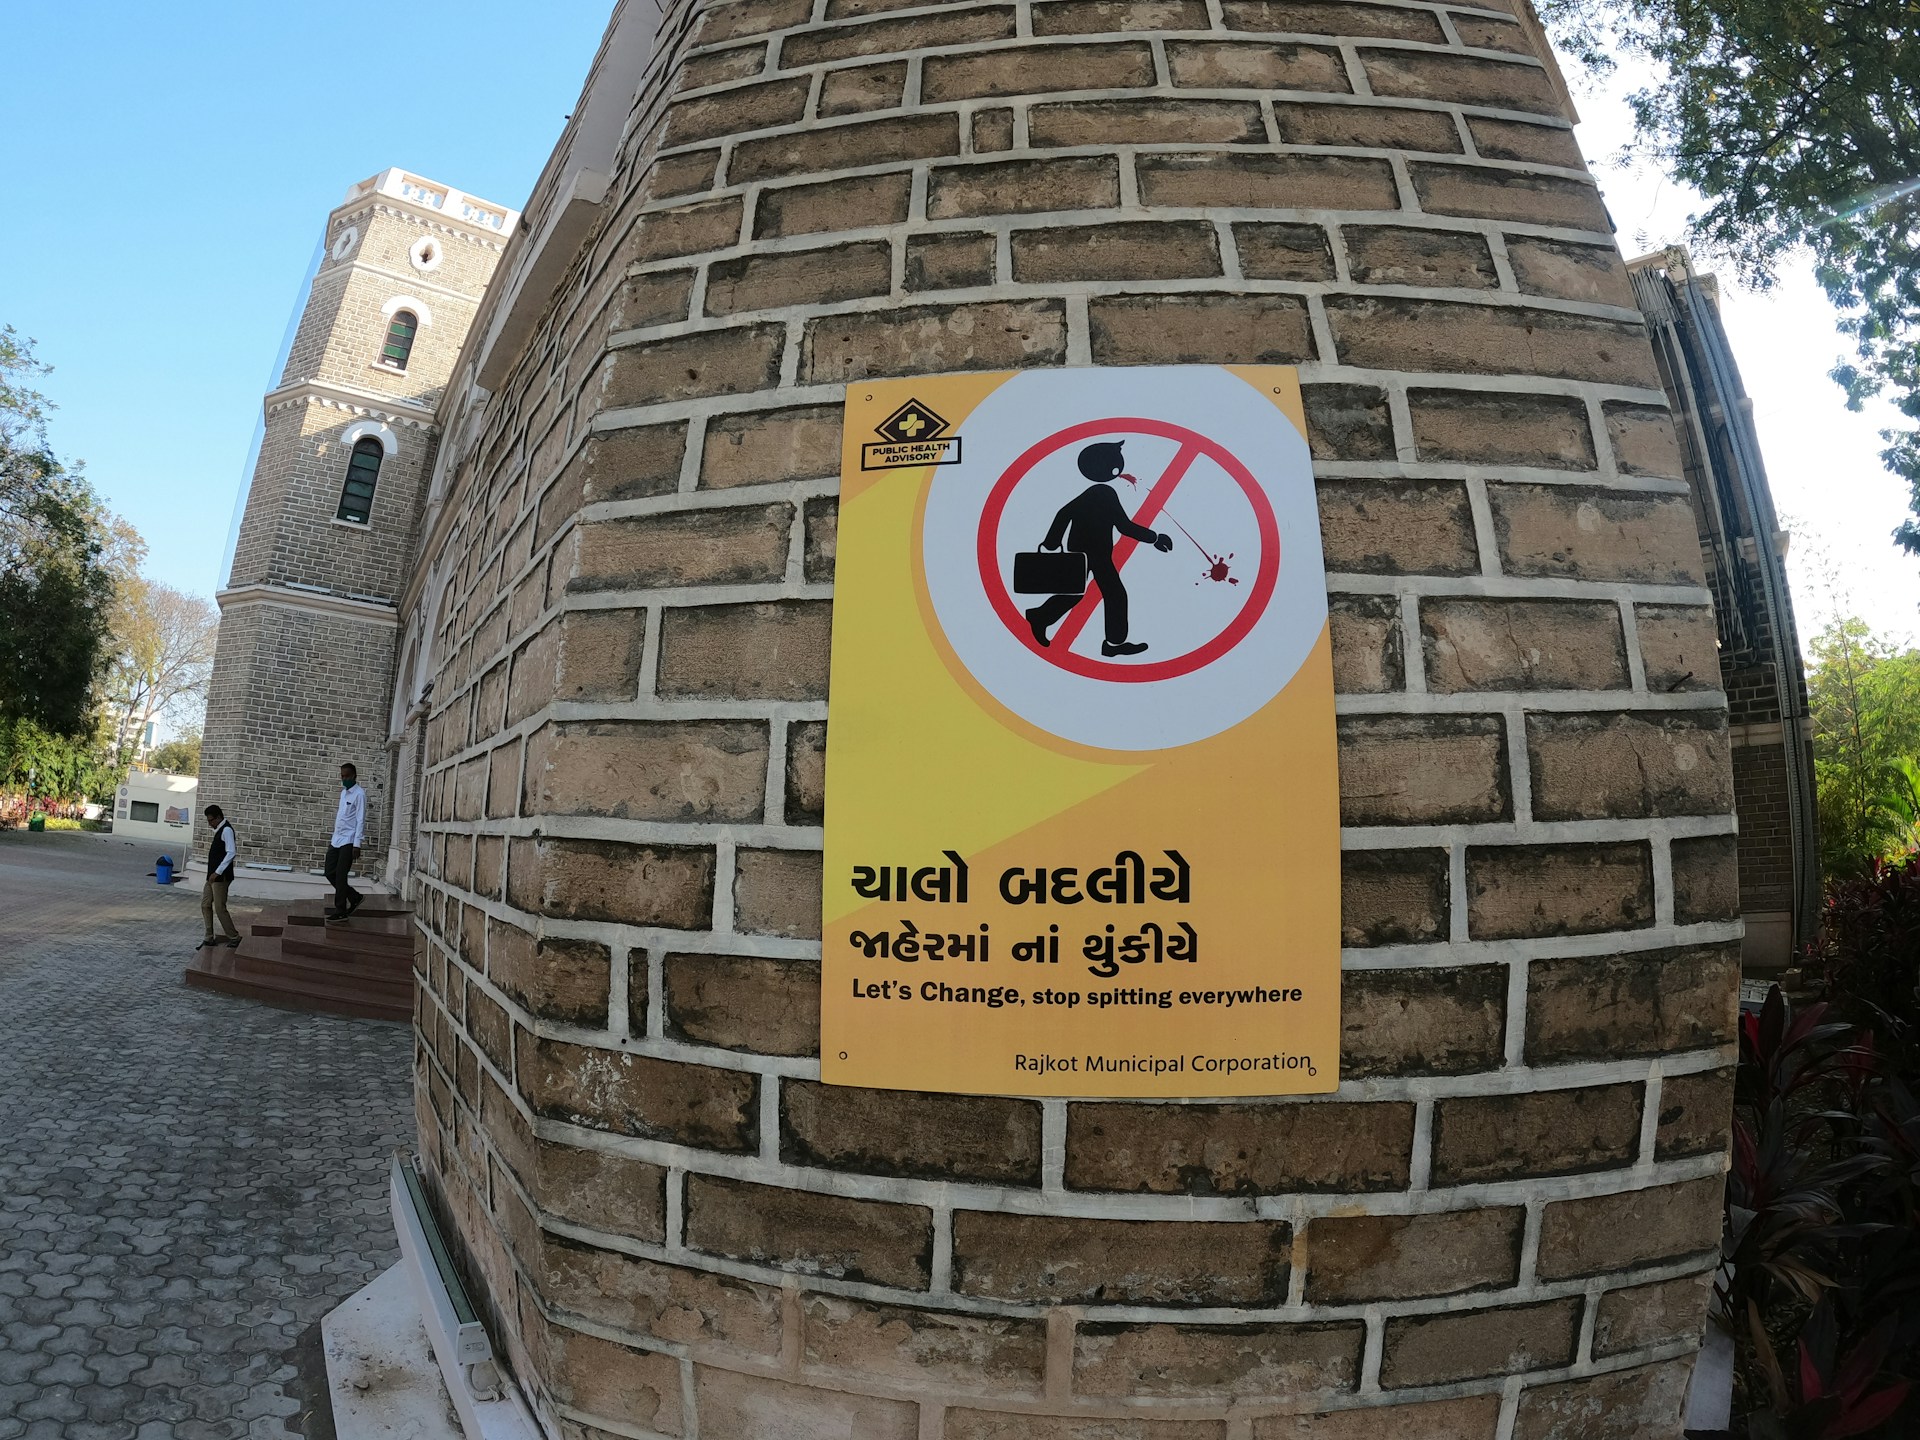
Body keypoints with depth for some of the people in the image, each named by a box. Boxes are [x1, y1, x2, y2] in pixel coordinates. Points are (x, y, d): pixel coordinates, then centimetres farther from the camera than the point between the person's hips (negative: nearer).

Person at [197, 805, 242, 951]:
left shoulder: (226, 830, -15)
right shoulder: (220, 830, 16)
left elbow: (231, 852, -24)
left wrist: (218, 872, -25)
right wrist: (213, 873, 18)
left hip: (221, 877, -10)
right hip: (213, 875, 10)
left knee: (219, 908, -7)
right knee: (205, 905, 10)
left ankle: (235, 938, 2)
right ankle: (209, 938, 16)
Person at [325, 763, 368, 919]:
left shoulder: (359, 794, -10)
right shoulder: (343, 792, 15)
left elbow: (360, 820, -14)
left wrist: (357, 844, -19)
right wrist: (333, 840, 19)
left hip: (348, 841, -8)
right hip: (337, 840, 8)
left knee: (340, 876, -6)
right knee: (330, 873, 7)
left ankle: (341, 911, 2)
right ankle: (354, 897, 20)